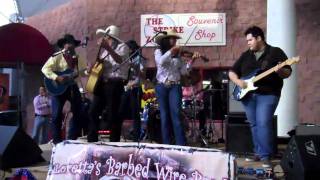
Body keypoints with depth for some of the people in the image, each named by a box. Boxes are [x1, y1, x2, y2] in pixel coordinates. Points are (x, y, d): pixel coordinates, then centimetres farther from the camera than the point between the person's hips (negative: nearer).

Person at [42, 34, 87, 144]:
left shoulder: (77, 59, 12)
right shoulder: (57, 57, -5)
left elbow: (84, 72, 12)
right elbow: (45, 69, -13)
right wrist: (57, 78, -23)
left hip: (73, 87, 5)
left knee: (78, 113, 4)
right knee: (57, 115, -5)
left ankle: (72, 139, 14)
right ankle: (57, 141, 5)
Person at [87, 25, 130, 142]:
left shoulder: (122, 46, -4)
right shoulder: (107, 49, 23)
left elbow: (120, 60, -25)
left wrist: (107, 48, -34)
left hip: (115, 83, -8)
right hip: (102, 83, 8)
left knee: (112, 114, -7)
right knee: (93, 111, 5)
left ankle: (114, 142, 1)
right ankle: (92, 140, 12)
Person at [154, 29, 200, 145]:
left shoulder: (178, 54, 10)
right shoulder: (159, 51, 6)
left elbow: (183, 71, 4)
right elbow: (160, 62, -16)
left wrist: (192, 60, -7)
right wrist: (170, 51, -22)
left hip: (175, 86, 0)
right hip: (162, 87, 0)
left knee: (176, 115, -11)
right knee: (164, 116, 4)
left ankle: (181, 144, -12)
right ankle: (166, 144, 10)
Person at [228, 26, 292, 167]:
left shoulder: (276, 52, 1)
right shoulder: (245, 55, 14)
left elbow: (287, 73, -3)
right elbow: (232, 72, 15)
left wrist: (281, 71, -26)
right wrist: (238, 81, -5)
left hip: (267, 94, -5)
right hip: (248, 95, 5)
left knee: (263, 124, -16)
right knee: (254, 125, 9)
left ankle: (265, 156, -11)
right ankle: (258, 152, 20)